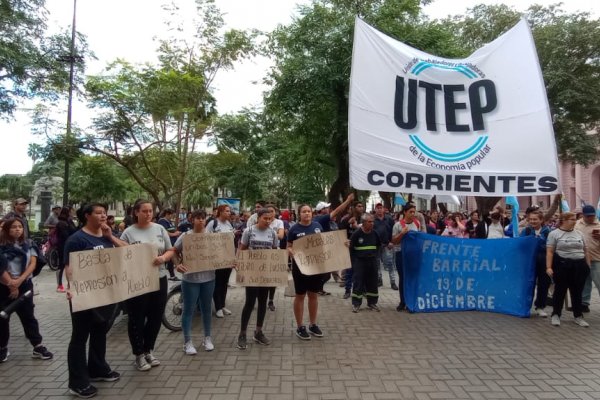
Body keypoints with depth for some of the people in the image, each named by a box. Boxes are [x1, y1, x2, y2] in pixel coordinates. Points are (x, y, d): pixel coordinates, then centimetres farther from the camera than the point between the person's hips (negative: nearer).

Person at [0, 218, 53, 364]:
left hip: (25, 285, 2)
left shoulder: (28, 244, 4)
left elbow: (33, 264, -3)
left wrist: (19, 280, -15)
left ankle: (38, 347, 9)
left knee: (28, 316, 6)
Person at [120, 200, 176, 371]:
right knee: (137, 319, 8)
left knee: (156, 317, 14)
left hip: (159, 279, 4)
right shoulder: (128, 232, -6)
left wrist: (163, 258, -15)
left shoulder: (160, 229, 3)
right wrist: (131, 265, -23)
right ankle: (139, 355, 24)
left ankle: (149, 350, 33)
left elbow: (170, 251, 5)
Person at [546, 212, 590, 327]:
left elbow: (585, 251, 16)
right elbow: (549, 252, -9)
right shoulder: (554, 234, -4)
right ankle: (556, 315, 15)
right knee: (560, 291, 4)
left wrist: (588, 266, 11)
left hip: (579, 266, 5)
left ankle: (578, 316, 20)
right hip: (562, 265, -4)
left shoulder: (579, 234, 12)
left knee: (577, 292, 10)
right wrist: (549, 267, -15)